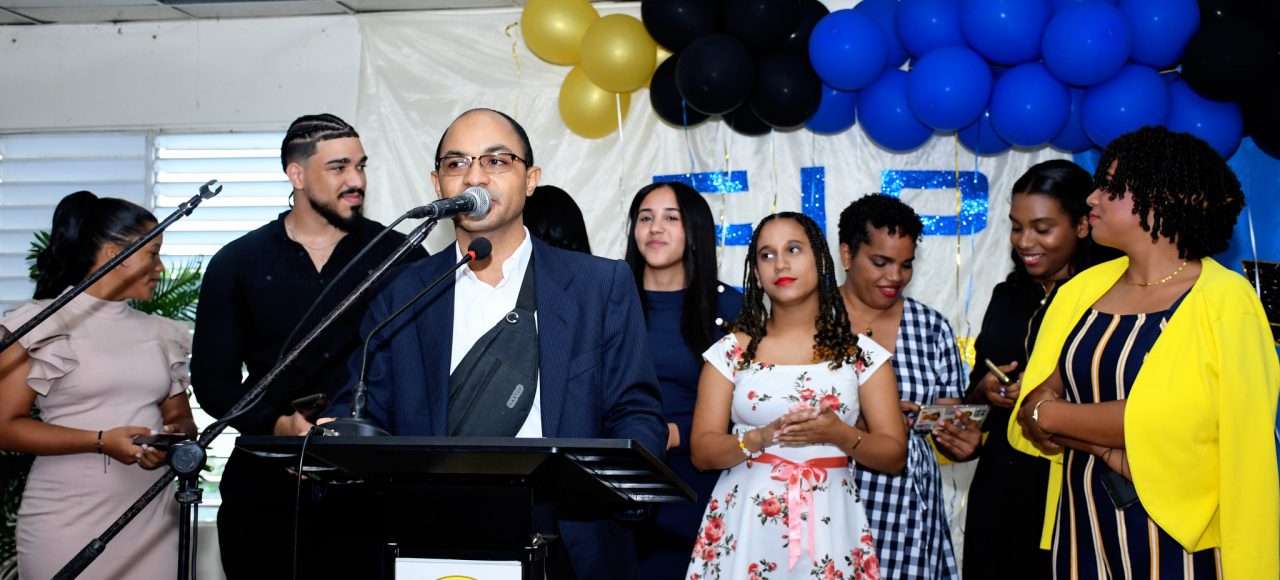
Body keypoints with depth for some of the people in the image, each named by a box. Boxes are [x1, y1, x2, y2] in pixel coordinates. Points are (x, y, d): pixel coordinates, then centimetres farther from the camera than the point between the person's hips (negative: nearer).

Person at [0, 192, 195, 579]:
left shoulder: (159, 333, 13)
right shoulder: (43, 324, -2)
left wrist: (174, 437, -6)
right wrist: (101, 441, -17)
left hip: (151, 517, 4)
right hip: (67, 521, -4)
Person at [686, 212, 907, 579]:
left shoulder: (861, 353, 2)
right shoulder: (730, 352, 3)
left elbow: (894, 456, 1)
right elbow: (702, 452, -1)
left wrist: (839, 435, -17)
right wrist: (765, 437, -18)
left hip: (829, 525, 0)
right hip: (745, 524, 0)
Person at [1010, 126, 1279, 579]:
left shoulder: (1223, 303, -11)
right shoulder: (1084, 288, 5)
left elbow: (1161, 422, -20)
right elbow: (1033, 409, -1)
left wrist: (1050, 414, -9)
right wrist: (1111, 453, -17)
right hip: (1080, 534, 5)